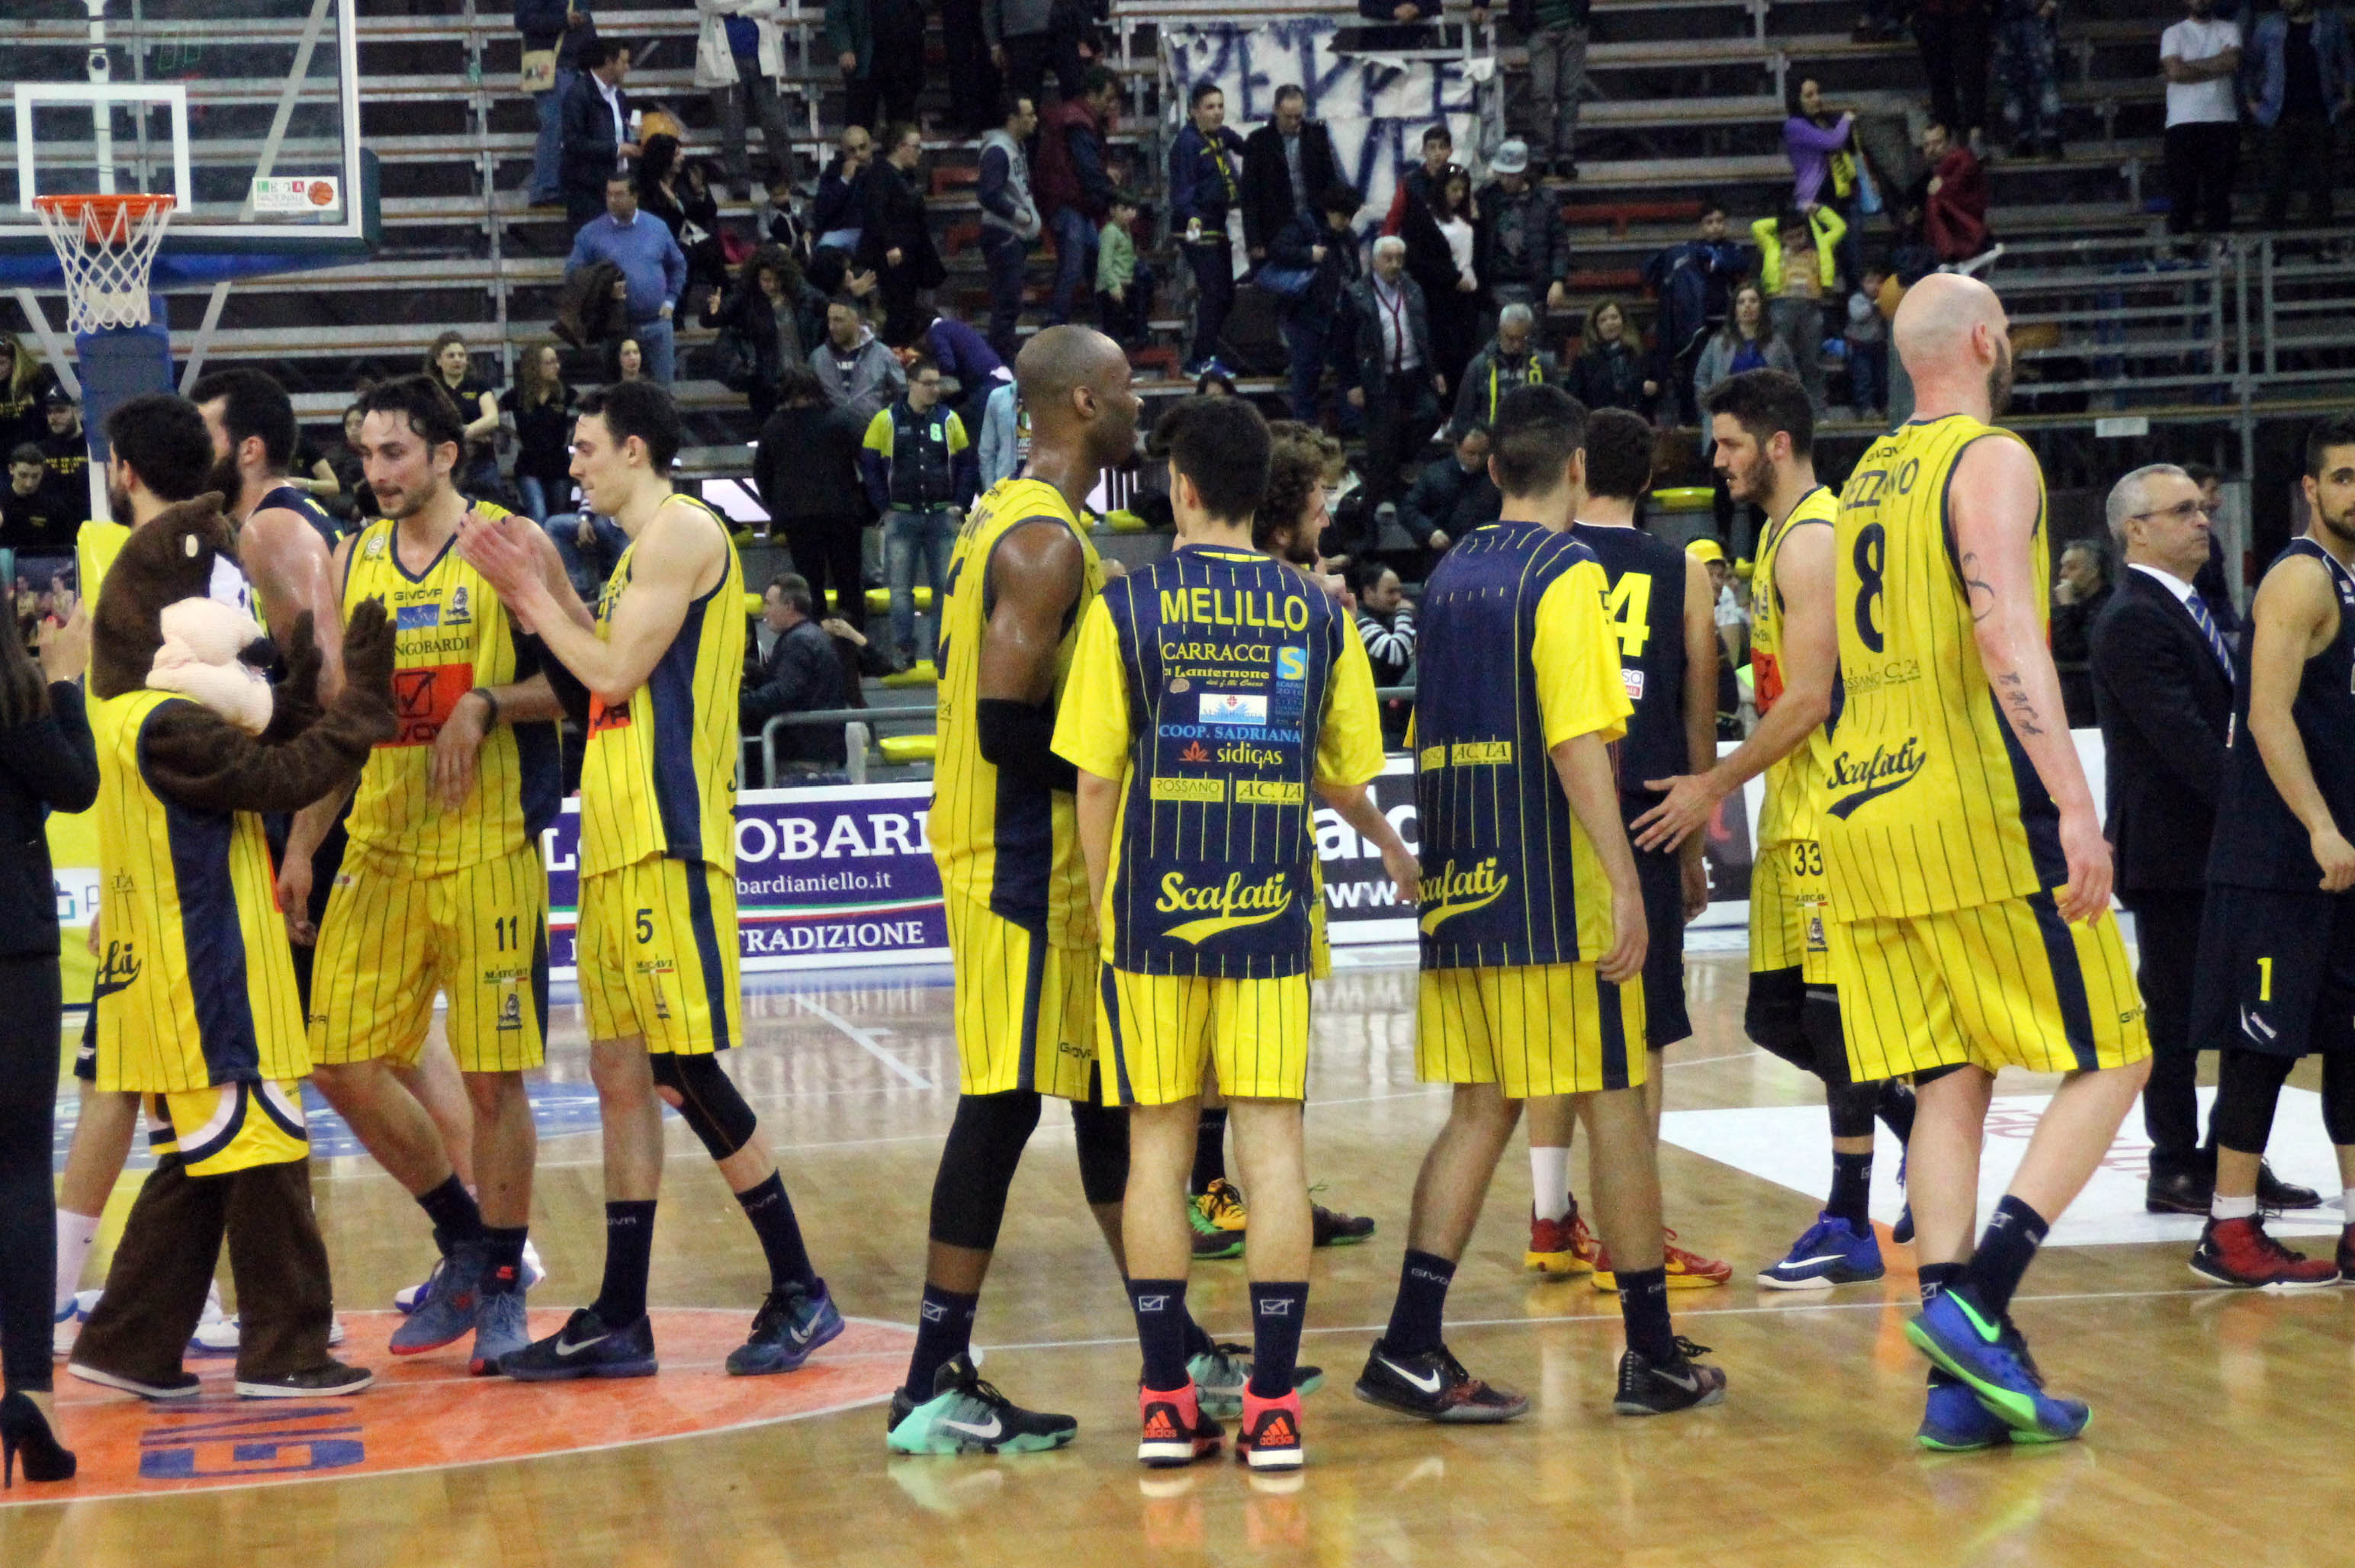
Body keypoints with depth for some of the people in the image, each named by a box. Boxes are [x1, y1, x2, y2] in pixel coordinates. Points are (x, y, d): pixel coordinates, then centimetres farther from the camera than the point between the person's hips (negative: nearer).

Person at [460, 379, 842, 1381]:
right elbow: (590, 694, 19)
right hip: (617, 842, 10)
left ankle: (799, 1292, -1)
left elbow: (616, 671, -15)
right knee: (622, 1075, 9)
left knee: (685, 1068, -9)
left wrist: (532, 594, -3)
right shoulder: (641, 551, 21)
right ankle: (618, 1322, 12)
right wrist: (527, 599, 13)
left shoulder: (684, 530, -9)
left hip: (665, 841, -10)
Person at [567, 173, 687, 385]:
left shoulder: (657, 228, 5)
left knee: (661, 389, 5)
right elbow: (573, 272, 1)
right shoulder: (591, 233, -1)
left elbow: (678, 266, 17)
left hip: (657, 326, 1)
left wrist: (670, 301, 8)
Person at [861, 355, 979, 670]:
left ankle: (941, 645, 10)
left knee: (945, 585, 3)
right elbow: (869, 465, 1)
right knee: (901, 587, 1)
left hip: (942, 515, 2)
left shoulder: (949, 420, 4)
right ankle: (903, 648, 6)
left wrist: (960, 504, 0)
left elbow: (966, 464, 9)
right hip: (901, 516, -2)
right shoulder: (886, 421, -2)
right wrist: (883, 507, -5)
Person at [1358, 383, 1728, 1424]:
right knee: (1616, 1104, 2)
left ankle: (1410, 1347, -1)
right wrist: (1624, 882, -20)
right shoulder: (1566, 574, -9)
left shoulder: (1450, 576, 14)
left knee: (1481, 1111, 8)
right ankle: (1653, 1355, 9)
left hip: (1460, 888, 7)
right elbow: (1578, 742, -19)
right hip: (1555, 896, -7)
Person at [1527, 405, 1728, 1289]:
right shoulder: (1682, 575, 2)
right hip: (1641, 818, -2)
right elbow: (1699, 725, 5)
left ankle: (1551, 1221, 17)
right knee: (1638, 1032, 1)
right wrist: (1693, 847, 14)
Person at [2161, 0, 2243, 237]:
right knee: (2182, 194, -6)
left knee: (2219, 194, -2)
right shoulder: (2173, 34, 10)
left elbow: (2234, 62, -5)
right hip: (2183, 123, -1)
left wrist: (2188, 66, -4)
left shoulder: (2229, 29, 14)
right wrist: (2217, 68, -3)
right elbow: (2176, 71, -7)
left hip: (2222, 122, 1)